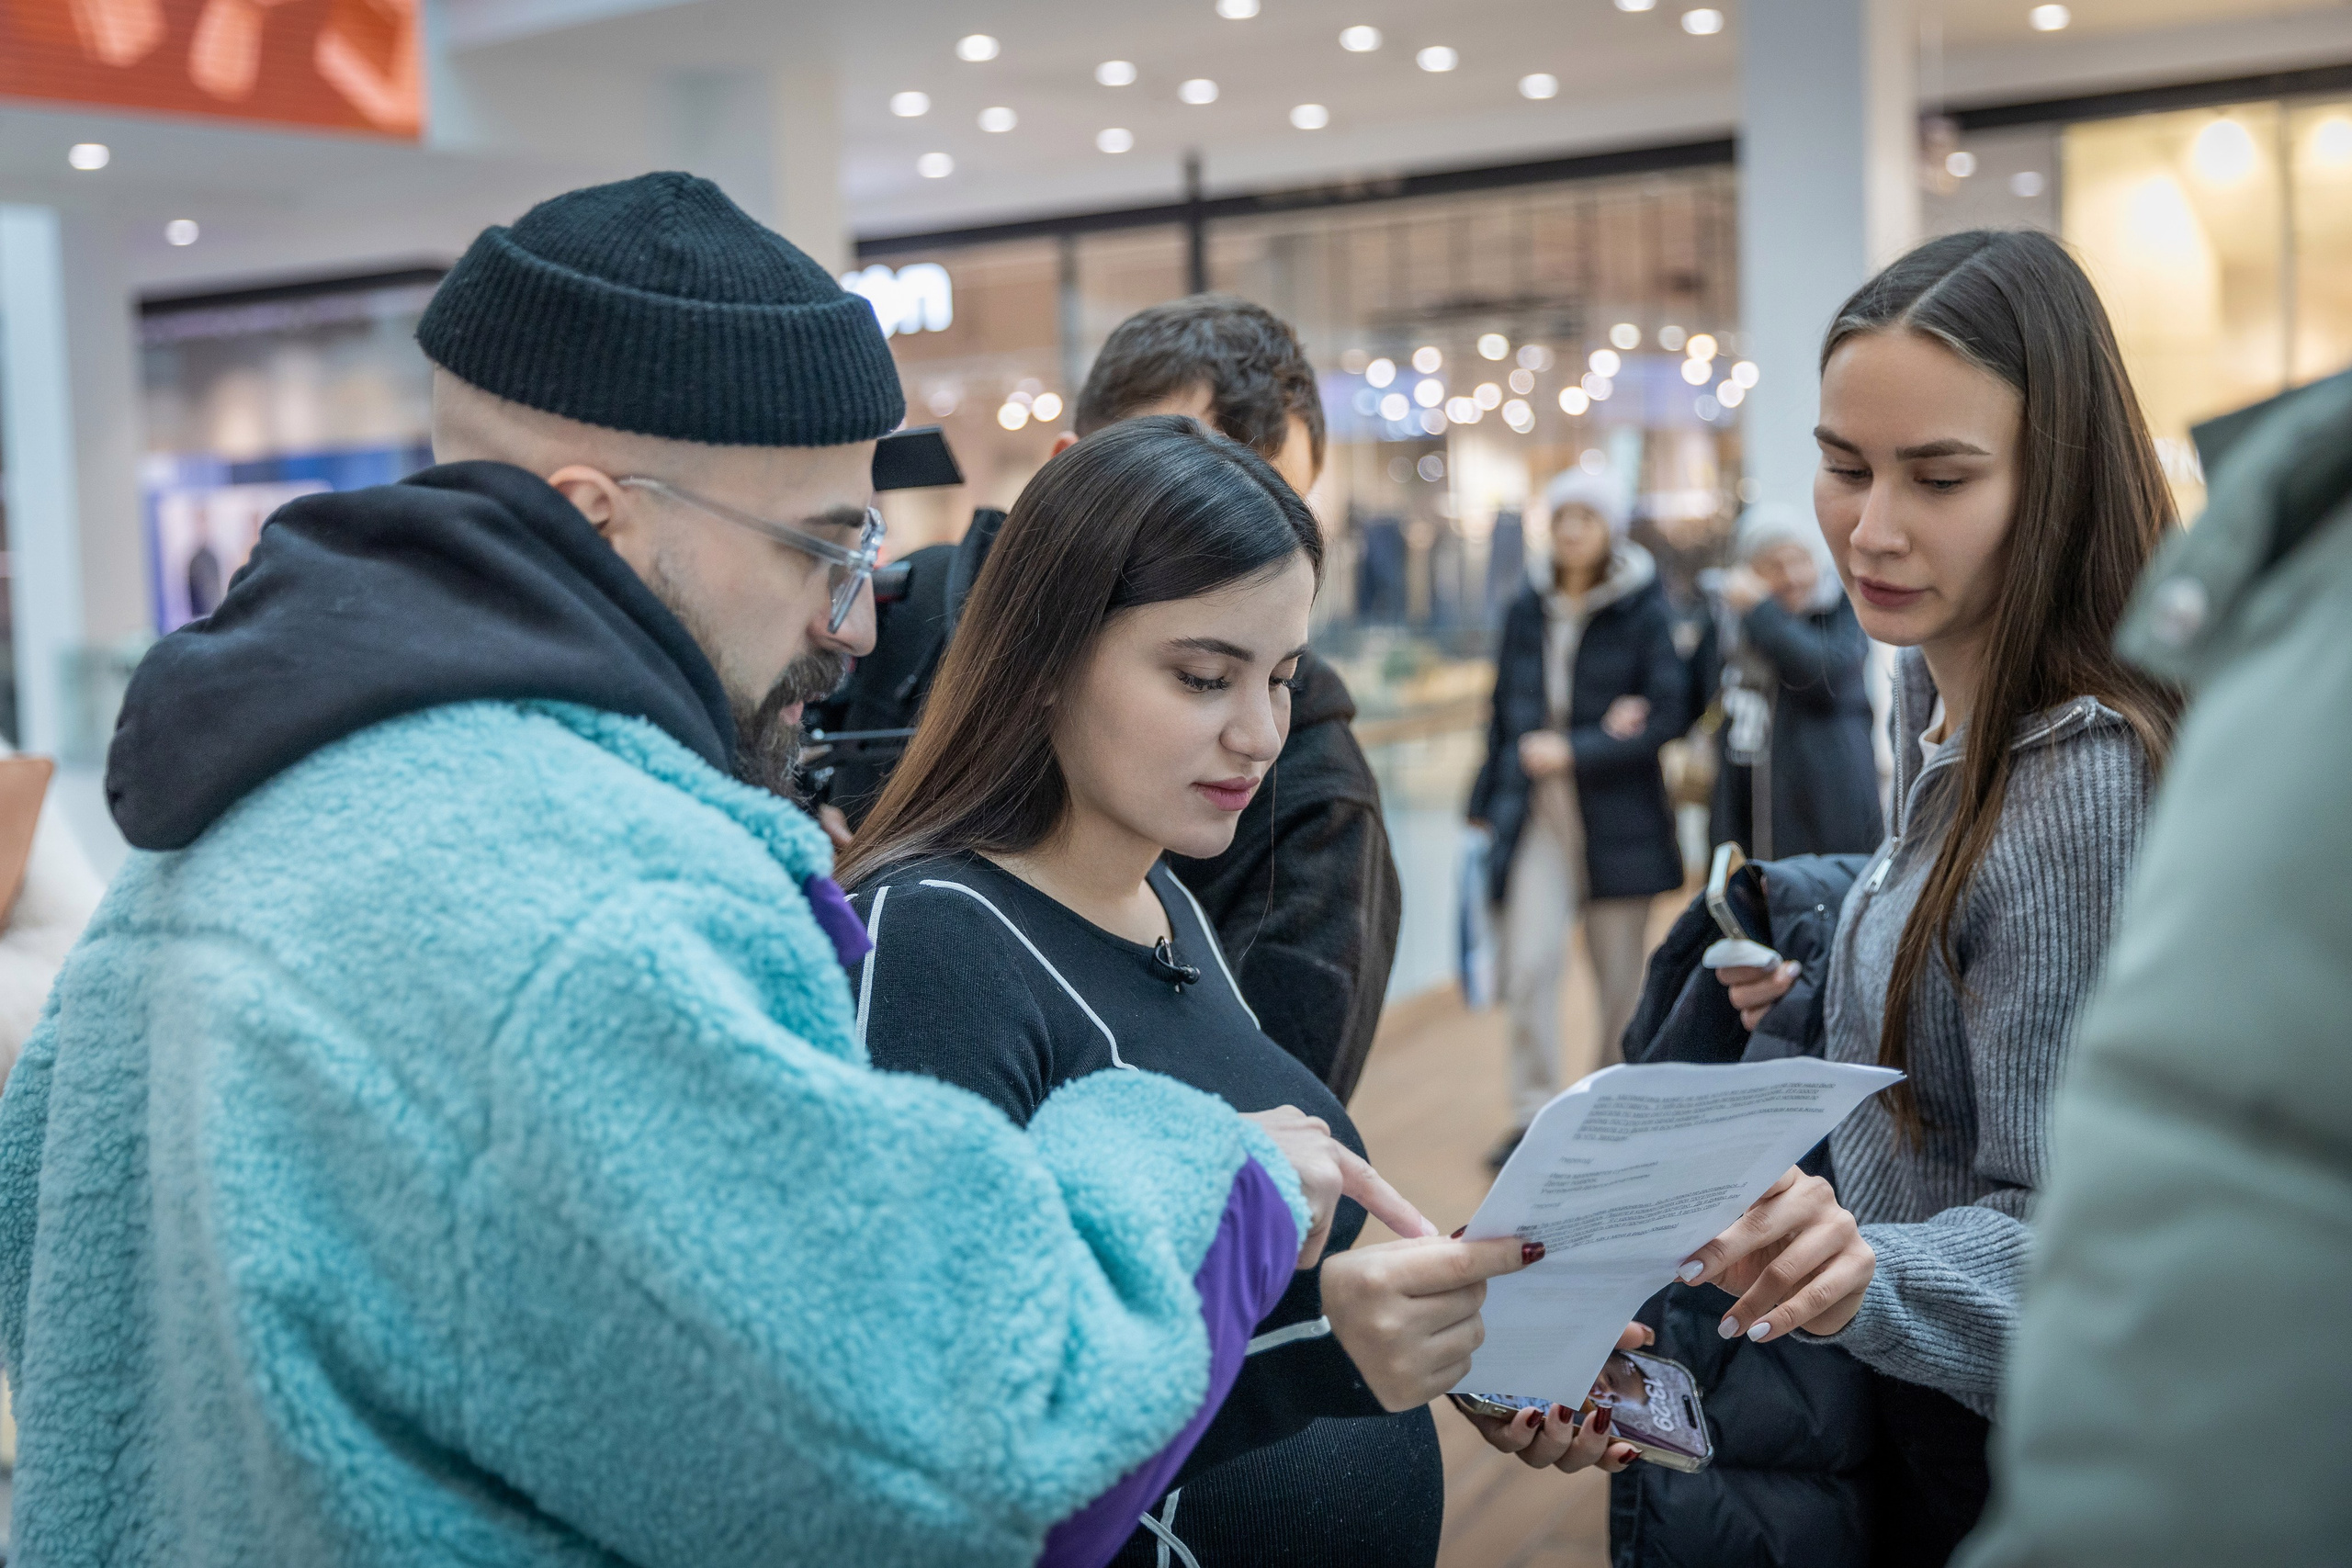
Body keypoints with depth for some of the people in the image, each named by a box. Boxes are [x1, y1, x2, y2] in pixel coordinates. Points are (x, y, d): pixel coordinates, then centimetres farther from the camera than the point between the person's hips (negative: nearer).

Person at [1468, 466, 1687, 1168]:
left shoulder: (1643, 610, -3)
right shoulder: (1527, 609, 8)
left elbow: (1667, 715, -7)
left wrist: (1574, 752, -13)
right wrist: (1486, 802, 15)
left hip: (1618, 814, -2)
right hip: (1536, 812, 2)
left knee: (1621, 972, 8)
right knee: (1530, 964, -10)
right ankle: (1533, 1115, -3)